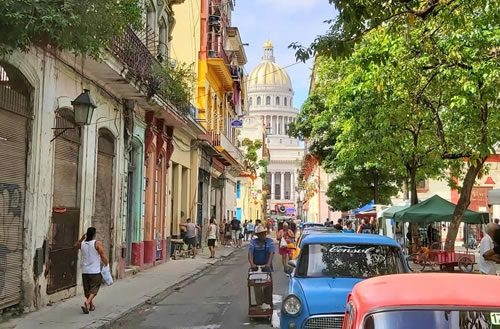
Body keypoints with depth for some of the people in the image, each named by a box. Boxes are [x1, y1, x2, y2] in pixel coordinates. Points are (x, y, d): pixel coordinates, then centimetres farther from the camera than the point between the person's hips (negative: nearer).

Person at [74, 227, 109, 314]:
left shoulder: (82, 244, 2)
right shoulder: (97, 243, -12)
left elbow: (75, 245, 26)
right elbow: (104, 257, -13)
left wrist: (81, 239, 17)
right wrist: (106, 264, 3)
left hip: (85, 271, 5)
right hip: (95, 272, -5)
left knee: (87, 290, 16)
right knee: (93, 290, 1)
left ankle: (91, 305, 27)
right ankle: (87, 302, -20)